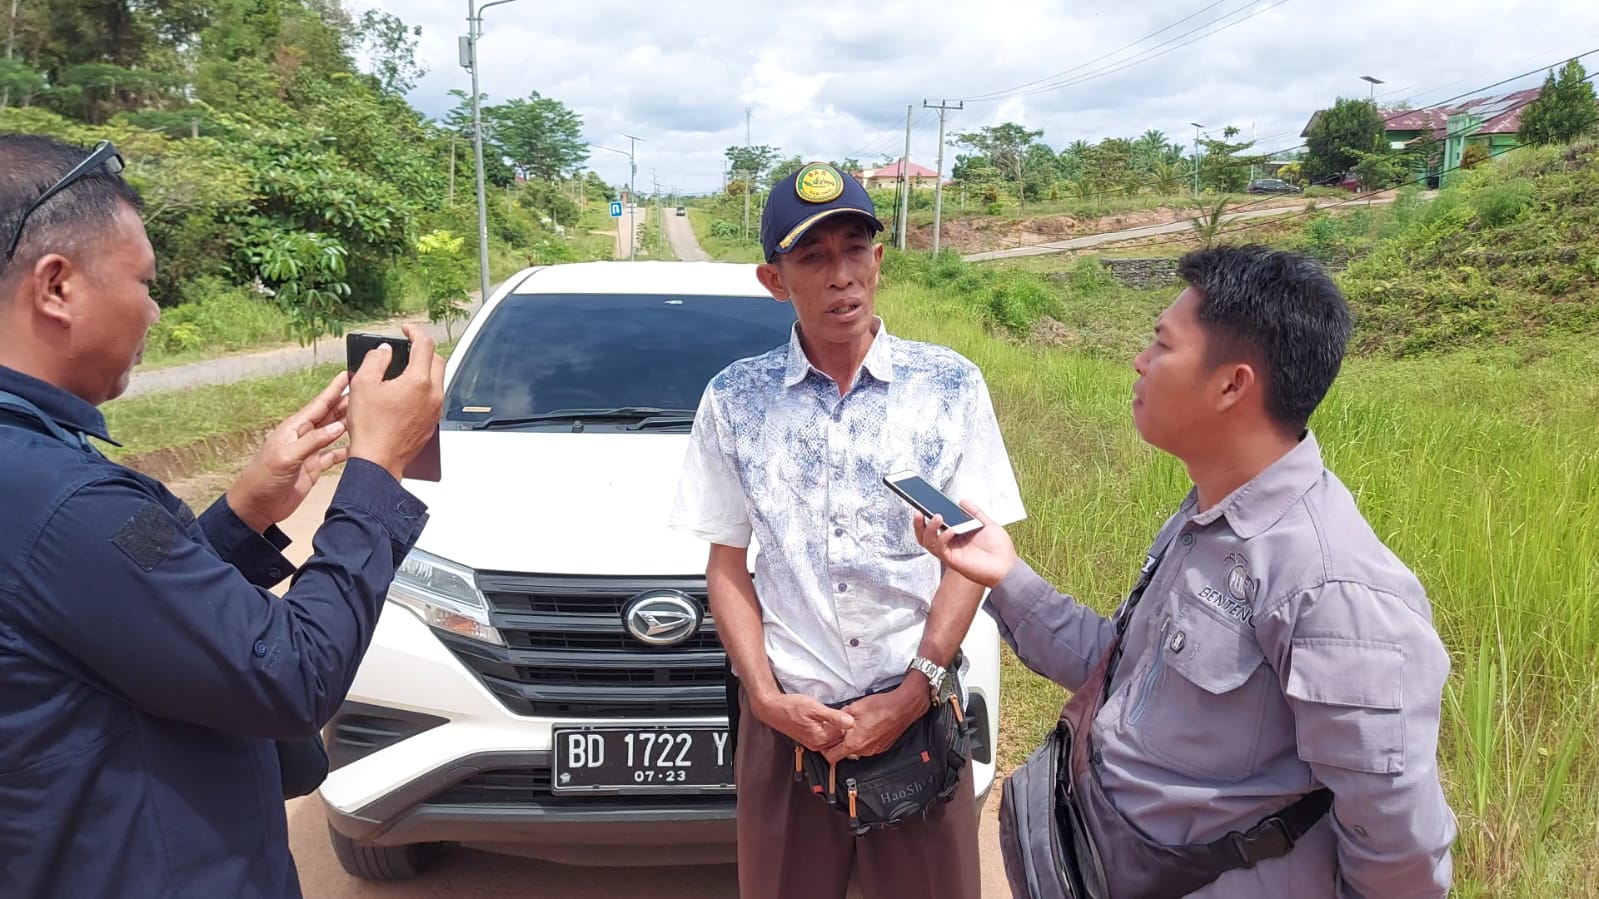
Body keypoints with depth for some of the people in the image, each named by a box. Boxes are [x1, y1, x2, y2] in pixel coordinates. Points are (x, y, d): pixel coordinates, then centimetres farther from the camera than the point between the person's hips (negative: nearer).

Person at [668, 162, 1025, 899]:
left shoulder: (951, 385, -3)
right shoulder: (734, 399, -1)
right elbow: (727, 565, 2)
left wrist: (912, 693, -11)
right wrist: (766, 697, -8)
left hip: (918, 710, 0)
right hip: (786, 716, 1)